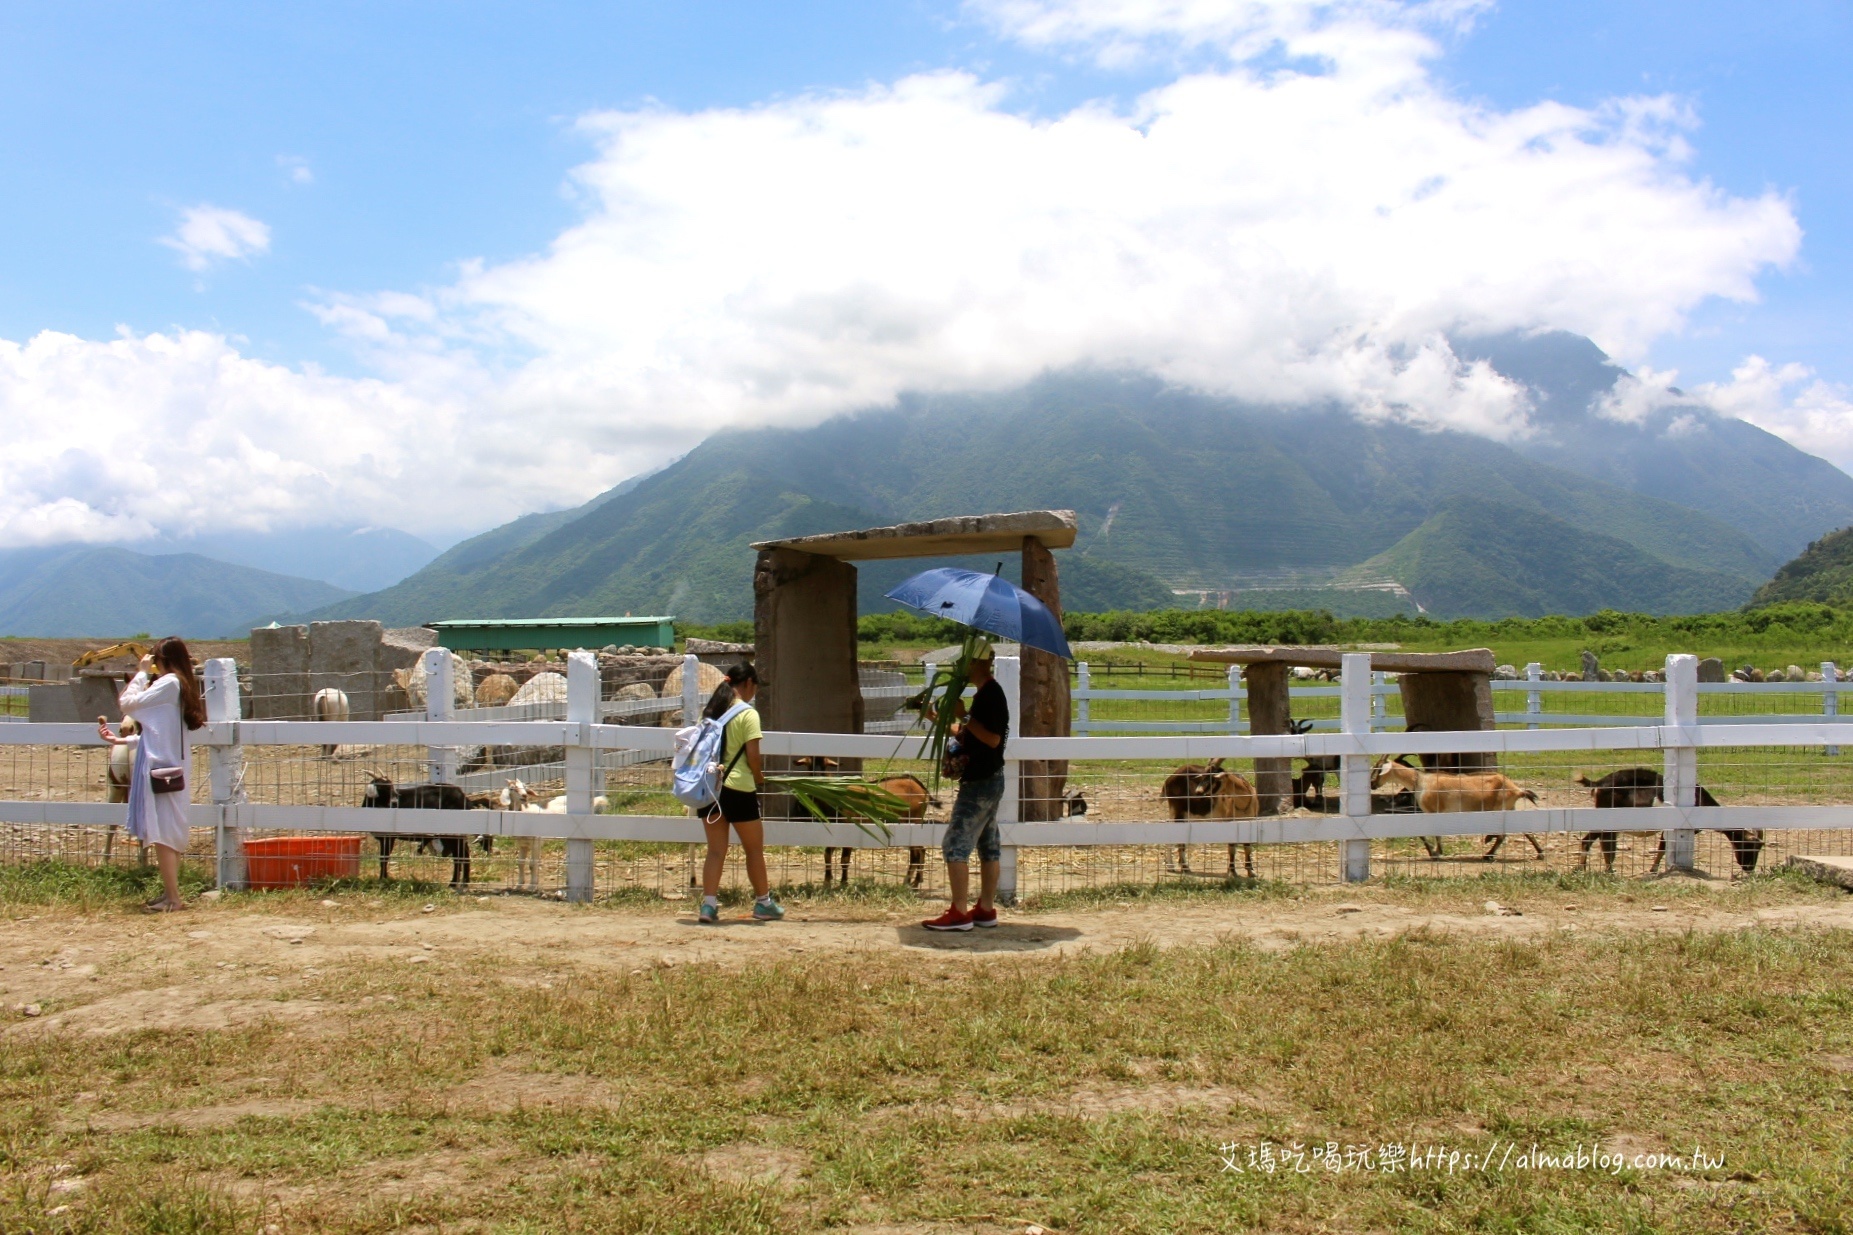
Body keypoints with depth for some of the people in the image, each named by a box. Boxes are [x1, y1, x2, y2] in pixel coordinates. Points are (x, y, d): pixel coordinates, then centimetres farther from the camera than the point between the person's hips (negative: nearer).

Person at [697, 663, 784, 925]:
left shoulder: (710, 711, 9)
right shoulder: (748, 714, -10)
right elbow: (752, 756, -14)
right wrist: (759, 779, 2)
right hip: (737, 788, -6)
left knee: (715, 849, 9)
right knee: (754, 848, 10)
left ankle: (709, 905, 1)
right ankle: (763, 903, 21)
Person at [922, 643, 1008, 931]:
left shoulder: (991, 694, -17)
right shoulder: (985, 693, 14)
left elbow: (992, 739, -25)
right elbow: (969, 735, 19)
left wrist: (963, 715, -23)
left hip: (981, 782, -11)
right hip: (987, 780, 11)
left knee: (955, 846, -9)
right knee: (988, 845, 12)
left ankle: (959, 913, -7)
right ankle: (986, 909, 18)